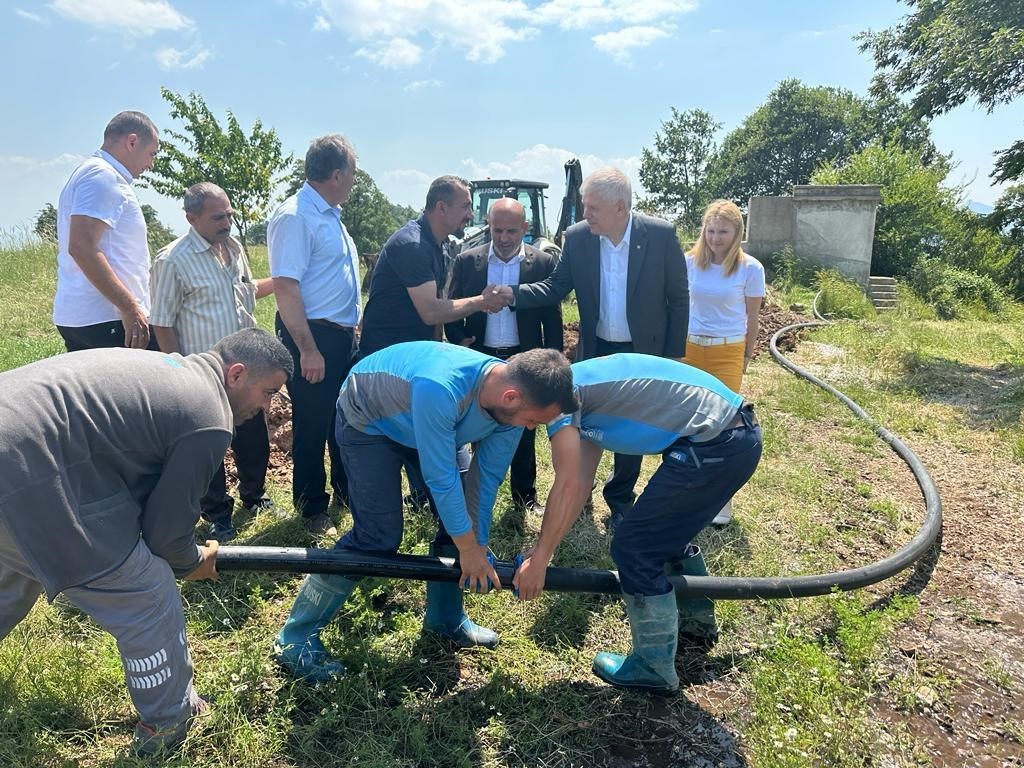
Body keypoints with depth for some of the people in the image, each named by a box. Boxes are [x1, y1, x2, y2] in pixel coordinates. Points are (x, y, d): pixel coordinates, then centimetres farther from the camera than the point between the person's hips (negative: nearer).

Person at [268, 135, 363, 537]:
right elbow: (285, 285, -23)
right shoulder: (295, 216, -17)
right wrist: (308, 349, -25)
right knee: (312, 425, 5)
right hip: (313, 336, -9)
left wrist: (353, 324, 18)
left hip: (343, 334, 9)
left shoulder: (330, 215, 13)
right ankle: (312, 508, 21)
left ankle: (345, 489, 37)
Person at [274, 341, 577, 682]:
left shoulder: (511, 402, -22)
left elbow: (487, 476, -11)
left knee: (462, 516, 1)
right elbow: (441, 478, -36)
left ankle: (445, 618, 24)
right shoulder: (440, 389, -45)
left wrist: (477, 542, -7)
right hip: (368, 421, -7)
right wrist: (469, 549, -24)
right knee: (379, 536, -15)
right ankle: (295, 639, 1)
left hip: (425, 425, 7)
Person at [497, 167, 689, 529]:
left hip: (643, 352, -1)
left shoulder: (661, 235, -14)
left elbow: (679, 298, -7)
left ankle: (620, 499, 32)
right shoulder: (577, 237, -8)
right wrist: (514, 294, -21)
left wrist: (673, 356, -6)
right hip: (595, 351, 2)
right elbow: (555, 288, -4)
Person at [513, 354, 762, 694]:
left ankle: (654, 669, 20)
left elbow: (568, 486, -9)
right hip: (740, 432, 10)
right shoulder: (582, 393, 22)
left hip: (715, 443, -10)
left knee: (634, 548, 3)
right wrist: (541, 550, 24)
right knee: (666, 532, 27)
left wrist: (538, 560, 0)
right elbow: (580, 483, 22)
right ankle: (696, 623, 47)